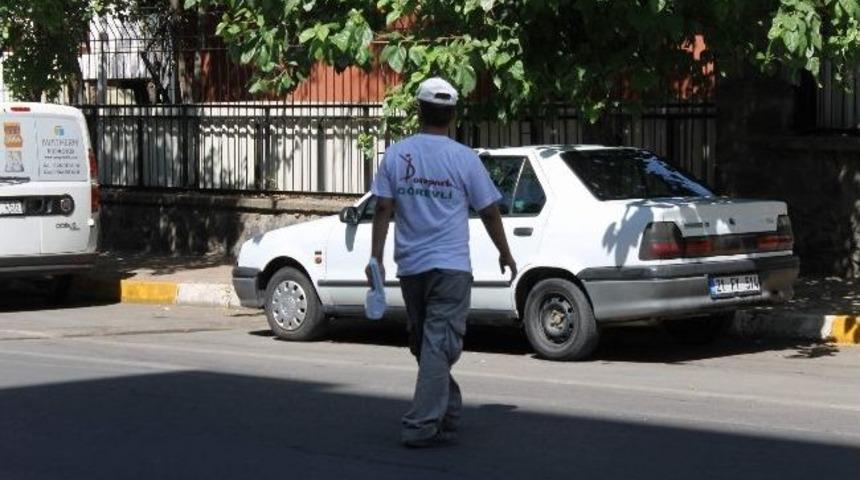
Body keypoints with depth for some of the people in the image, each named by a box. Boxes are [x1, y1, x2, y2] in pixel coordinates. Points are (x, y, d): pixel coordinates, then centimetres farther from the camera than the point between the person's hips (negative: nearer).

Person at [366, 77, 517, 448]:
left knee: (424, 343, 17)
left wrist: (376, 258, 3)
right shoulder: (463, 158, -4)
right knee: (439, 345, -5)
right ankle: (422, 426, -12)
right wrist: (505, 254, 14)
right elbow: (488, 212, 1)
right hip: (450, 265, -3)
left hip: (409, 265, 4)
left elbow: (383, 208, -1)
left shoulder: (396, 155, 2)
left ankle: (447, 410, 28)